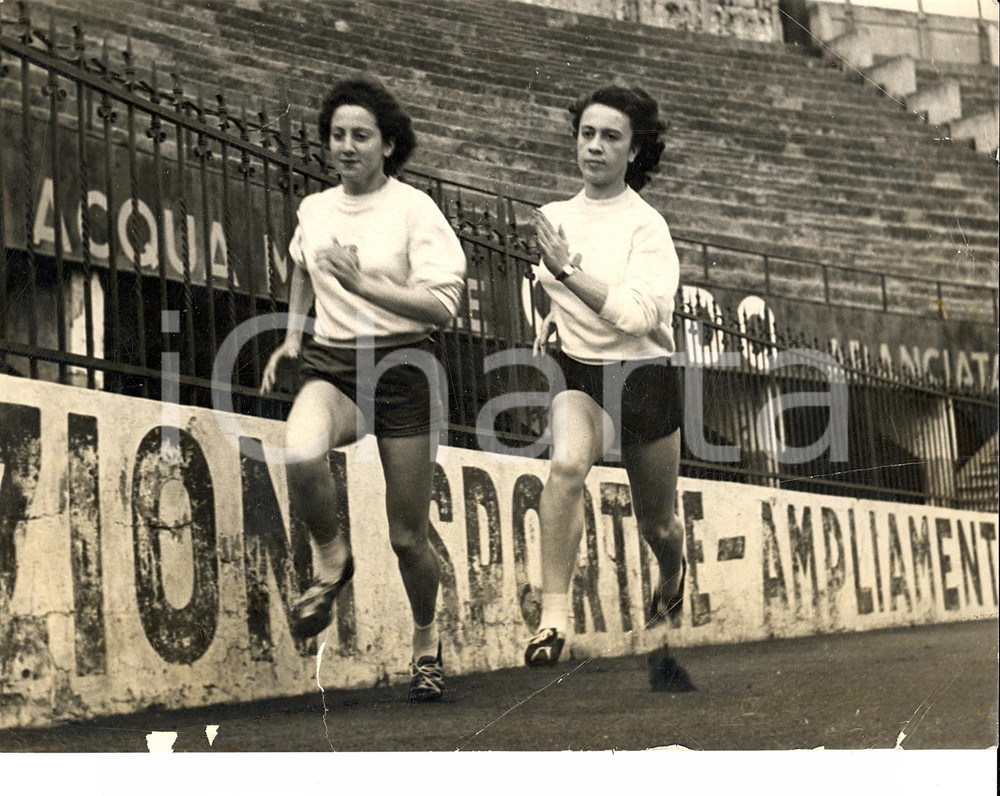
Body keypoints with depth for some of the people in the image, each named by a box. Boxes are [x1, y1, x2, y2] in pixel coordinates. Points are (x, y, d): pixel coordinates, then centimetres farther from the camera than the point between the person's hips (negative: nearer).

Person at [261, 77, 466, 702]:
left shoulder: (414, 209, -6)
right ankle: (332, 557, -5)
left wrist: (362, 284, -21)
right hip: (331, 369, 3)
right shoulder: (314, 210, 8)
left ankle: (427, 639, 32)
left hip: (403, 370, -3)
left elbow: (443, 307, -13)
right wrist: (292, 337, 21)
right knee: (301, 453, -34)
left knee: (407, 537, 4)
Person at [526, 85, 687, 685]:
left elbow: (636, 315, -26)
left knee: (657, 525, 14)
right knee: (567, 464, -32)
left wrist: (567, 269, -26)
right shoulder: (557, 216, 4)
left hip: (645, 377, -2)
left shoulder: (647, 226, -12)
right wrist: (553, 316, 8)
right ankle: (554, 617, -30)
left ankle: (672, 572, 52)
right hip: (580, 374, 2)